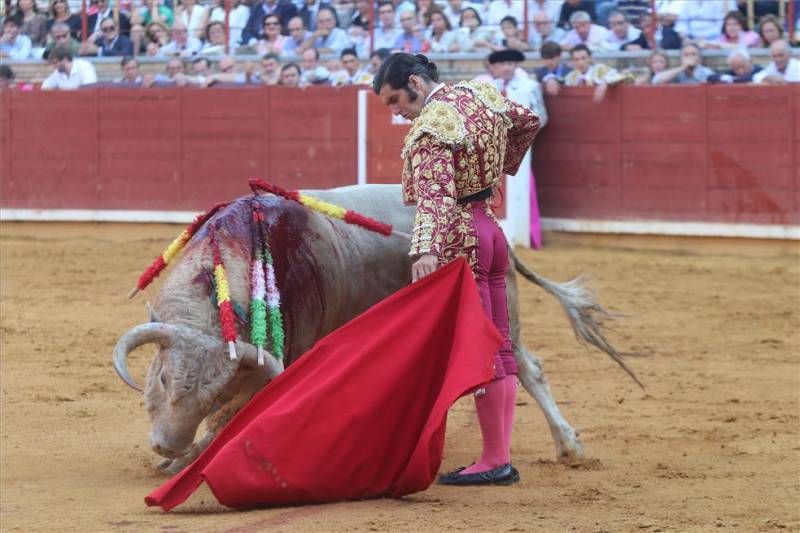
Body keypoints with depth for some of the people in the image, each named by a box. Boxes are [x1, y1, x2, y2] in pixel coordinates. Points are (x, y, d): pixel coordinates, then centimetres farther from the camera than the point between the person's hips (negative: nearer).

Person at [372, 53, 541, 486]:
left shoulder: (430, 130, -19)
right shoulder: (479, 94, 7)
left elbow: (435, 194, -33)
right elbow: (527, 122, 24)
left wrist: (426, 250, -46)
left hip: (459, 240, -9)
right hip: (489, 228, 9)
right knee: (499, 348, 10)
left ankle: (494, 461, 0)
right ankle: (501, 458, 13)